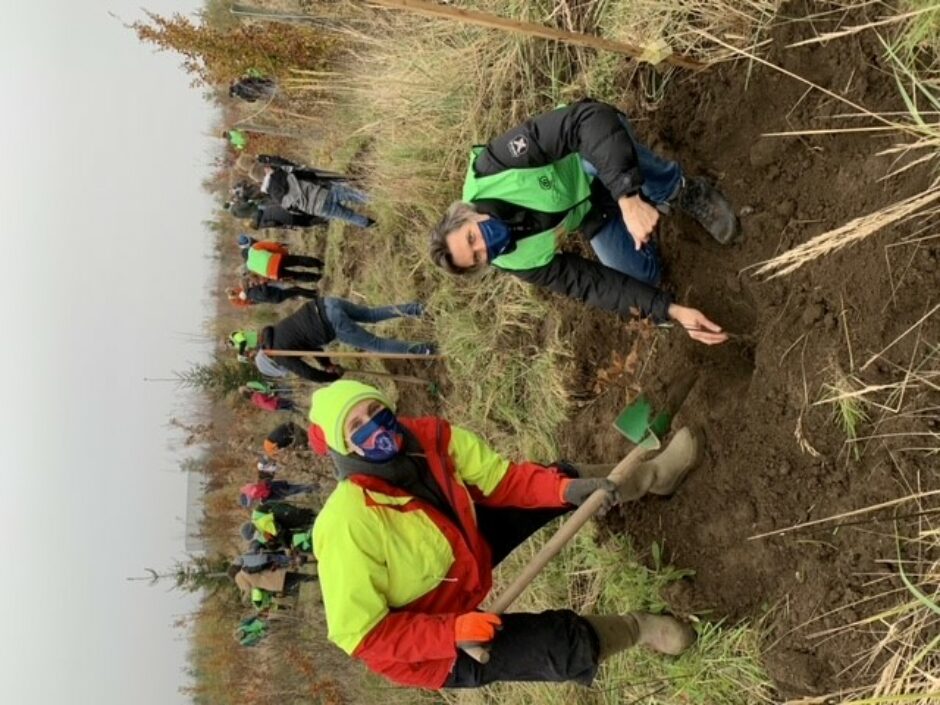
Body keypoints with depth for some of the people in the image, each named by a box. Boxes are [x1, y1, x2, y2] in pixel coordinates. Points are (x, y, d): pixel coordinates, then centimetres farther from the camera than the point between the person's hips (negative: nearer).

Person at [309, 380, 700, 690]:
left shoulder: (429, 436, -21)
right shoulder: (348, 523, -38)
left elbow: (499, 478, -9)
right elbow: (360, 635, -31)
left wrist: (565, 488, -24)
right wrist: (453, 632, -38)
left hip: (464, 554, 7)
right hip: (423, 644, -6)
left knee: (560, 483, 5)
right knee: (565, 643, -17)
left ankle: (653, 476, 27)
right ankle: (637, 627, 15)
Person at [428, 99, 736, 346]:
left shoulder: (491, 169, -35)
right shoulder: (520, 263, -21)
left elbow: (592, 119, -39)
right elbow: (593, 284, -22)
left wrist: (629, 199, -50)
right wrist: (671, 310, -32)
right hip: (591, 212, 3)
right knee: (641, 277, -16)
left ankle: (680, 191, -7)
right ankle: (656, 202, 8)